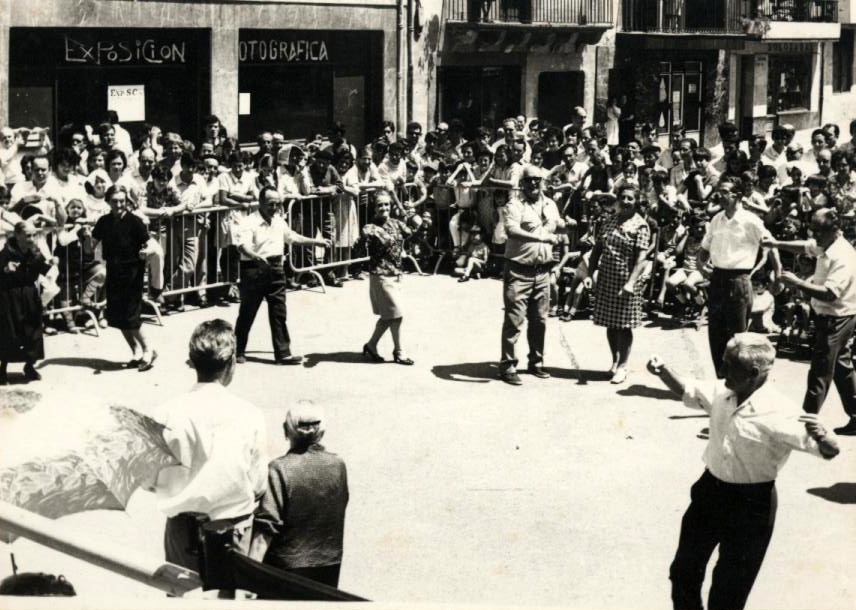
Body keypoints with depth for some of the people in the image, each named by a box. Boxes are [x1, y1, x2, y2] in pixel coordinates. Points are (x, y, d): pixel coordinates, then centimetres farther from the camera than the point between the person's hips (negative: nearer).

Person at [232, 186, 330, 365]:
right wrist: (256, 257, -49)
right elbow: (242, 245, -29)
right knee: (247, 313, 5)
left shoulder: (279, 221, 11)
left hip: (275, 269, 6)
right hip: (254, 270, -6)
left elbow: (292, 237, 26)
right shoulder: (250, 223, -14)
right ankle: (238, 352, 20)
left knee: (279, 312, 3)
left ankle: (283, 353, 6)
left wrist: (317, 242, 25)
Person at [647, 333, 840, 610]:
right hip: (710, 489, 6)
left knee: (730, 587, 9)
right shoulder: (721, 393, -7)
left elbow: (830, 451, -22)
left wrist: (820, 436, -45)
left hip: (751, 504, -6)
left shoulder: (779, 413, -25)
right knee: (683, 569, 19)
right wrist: (663, 371, -4)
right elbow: (688, 392, 14)